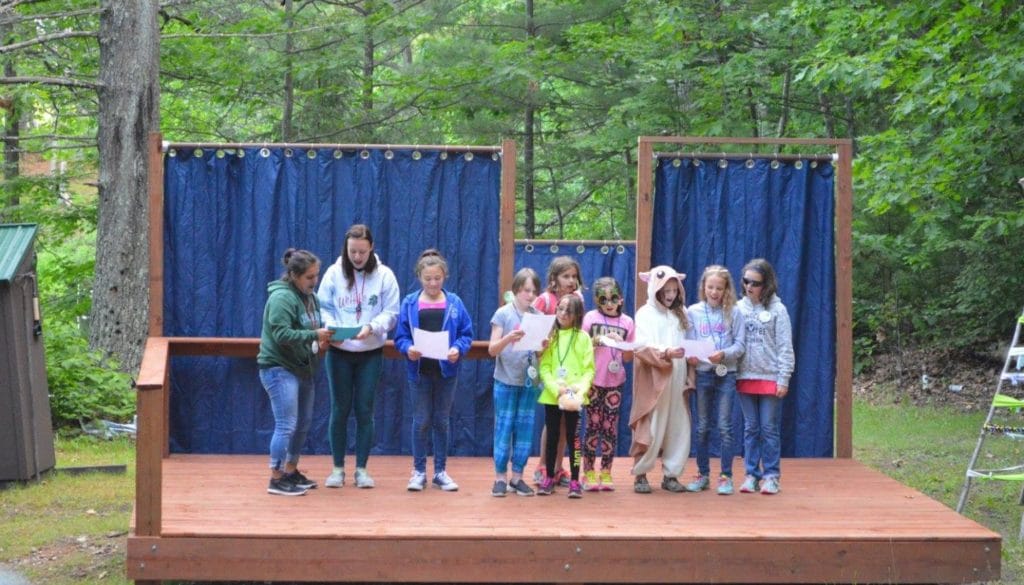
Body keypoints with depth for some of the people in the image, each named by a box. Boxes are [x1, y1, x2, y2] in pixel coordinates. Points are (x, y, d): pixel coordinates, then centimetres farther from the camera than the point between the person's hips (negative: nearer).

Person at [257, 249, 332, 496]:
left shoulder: (309, 296, 11)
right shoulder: (282, 297, -17)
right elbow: (281, 334, -25)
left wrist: (322, 337, -2)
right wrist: (314, 335, -29)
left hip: (303, 368, 9)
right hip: (280, 369, -9)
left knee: (303, 424, 15)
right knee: (286, 425, -11)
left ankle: (291, 471, 29)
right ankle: (277, 480, -5)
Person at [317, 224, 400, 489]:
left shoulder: (384, 275, -5)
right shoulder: (334, 273, -3)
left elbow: (391, 313, -4)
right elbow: (323, 307, -1)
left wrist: (371, 328, -22)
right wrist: (330, 329, -20)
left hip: (371, 353, 0)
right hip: (339, 352, 0)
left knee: (364, 410, 3)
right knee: (339, 409, 5)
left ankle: (361, 468, 12)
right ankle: (338, 468, 14)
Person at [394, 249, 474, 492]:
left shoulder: (454, 303, 1)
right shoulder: (409, 303, -1)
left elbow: (466, 334, 1)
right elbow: (400, 336, 0)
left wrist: (458, 349, -18)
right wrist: (407, 348, -20)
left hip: (446, 370, 1)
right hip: (419, 371, -1)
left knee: (442, 421, 9)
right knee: (421, 421, 4)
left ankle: (440, 471, 17)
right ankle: (419, 471, 14)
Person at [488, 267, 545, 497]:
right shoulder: (503, 314, -4)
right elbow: (492, 349, -8)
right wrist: (508, 338, -25)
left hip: (530, 381, 4)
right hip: (506, 381, -3)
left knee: (525, 429, 5)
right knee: (504, 427, 0)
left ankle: (517, 477, 13)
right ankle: (500, 478, 5)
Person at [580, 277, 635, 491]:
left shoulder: (627, 322, 5)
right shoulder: (590, 318, 1)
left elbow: (629, 358, 7)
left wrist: (621, 342, -11)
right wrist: (593, 343, -16)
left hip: (615, 381, 2)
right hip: (593, 380, -1)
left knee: (610, 426, 3)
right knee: (593, 425, 0)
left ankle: (606, 473, 11)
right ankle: (589, 472, 6)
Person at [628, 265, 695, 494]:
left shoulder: (681, 314, 14)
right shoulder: (645, 314, 0)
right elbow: (641, 347, -12)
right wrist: (665, 353, -26)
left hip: (677, 381, 4)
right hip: (653, 382, -4)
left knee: (678, 429, 3)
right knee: (650, 430, -3)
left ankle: (670, 475, 12)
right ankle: (640, 475, 8)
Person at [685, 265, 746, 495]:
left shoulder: (733, 312, 0)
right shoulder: (693, 312, 2)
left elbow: (739, 345, -2)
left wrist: (724, 354, -20)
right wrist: (689, 356, -18)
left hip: (726, 374, -2)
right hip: (702, 373, 2)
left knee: (725, 426, -2)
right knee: (702, 427, 8)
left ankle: (726, 476, 4)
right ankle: (703, 474, 17)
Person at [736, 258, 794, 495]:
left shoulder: (777, 309, -4)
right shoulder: (739, 308, 6)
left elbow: (785, 347, -4)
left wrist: (783, 379, -9)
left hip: (770, 378, -3)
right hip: (745, 377, 3)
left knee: (769, 429, 1)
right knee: (750, 429, 7)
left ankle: (771, 475, 6)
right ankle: (751, 474, 12)